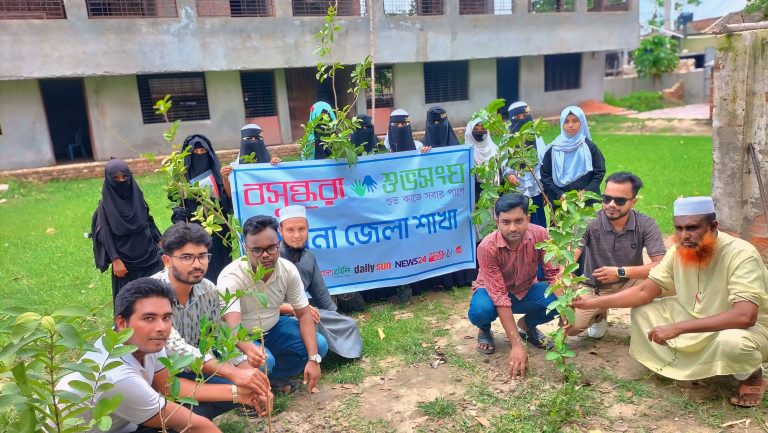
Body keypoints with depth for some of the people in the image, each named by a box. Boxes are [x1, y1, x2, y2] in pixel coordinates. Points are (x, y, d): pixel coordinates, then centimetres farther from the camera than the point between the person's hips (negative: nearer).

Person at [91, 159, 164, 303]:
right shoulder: (105, 204, -7)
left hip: (148, 253, 4)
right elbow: (106, 235, -9)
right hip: (125, 259, -4)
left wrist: (160, 243, 11)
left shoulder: (136, 195, 4)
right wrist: (115, 261, -15)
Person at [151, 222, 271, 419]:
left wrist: (248, 373, -25)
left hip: (191, 369, 6)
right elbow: (174, 346, -38)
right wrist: (233, 373, -45)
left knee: (244, 386, -9)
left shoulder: (208, 290, -7)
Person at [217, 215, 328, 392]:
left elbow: (304, 314, -11)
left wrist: (313, 359, -23)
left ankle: (271, 376, 1)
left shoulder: (288, 270, -16)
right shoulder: (231, 277, -30)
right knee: (262, 360, -35)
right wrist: (249, 348, -67)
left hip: (272, 328, 5)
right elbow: (232, 325, -43)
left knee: (319, 345, -13)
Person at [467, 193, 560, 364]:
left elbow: (554, 273, -14)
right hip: (492, 292, -3)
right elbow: (500, 297, -34)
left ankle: (528, 324, 8)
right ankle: (485, 330, 3)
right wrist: (517, 345, -38)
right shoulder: (487, 247, -32)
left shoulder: (539, 235, -22)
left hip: (526, 291, 3)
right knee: (480, 311, -37)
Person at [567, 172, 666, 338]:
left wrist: (620, 272, -31)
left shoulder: (646, 225, -15)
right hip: (592, 287, 0)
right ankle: (599, 315, 16)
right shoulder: (590, 222, -19)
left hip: (629, 283, 1)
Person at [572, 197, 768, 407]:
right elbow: (645, 291, -7)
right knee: (641, 311, -8)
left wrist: (676, 328, -43)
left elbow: (745, 316, -41)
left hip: (749, 328, -5)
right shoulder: (680, 250, -10)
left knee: (733, 342, -39)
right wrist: (593, 303, -17)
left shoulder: (741, 254, -29)